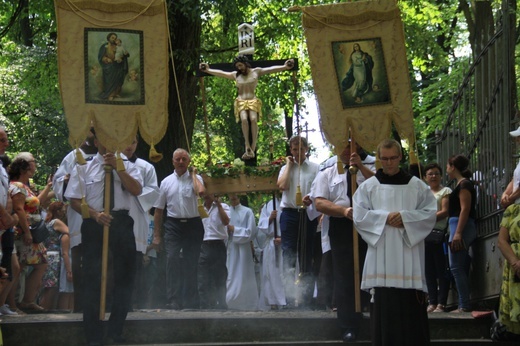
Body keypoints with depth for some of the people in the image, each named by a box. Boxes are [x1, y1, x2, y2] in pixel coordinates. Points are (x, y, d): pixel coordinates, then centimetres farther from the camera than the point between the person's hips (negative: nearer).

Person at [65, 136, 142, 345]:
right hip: (94, 224, -2)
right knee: (92, 278, -1)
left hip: (122, 223, 2)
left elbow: (137, 190, -8)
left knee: (125, 276, 4)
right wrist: (96, 214, -16)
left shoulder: (127, 167, 9)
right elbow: (75, 200, -1)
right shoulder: (84, 167, 5)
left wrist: (117, 167, -14)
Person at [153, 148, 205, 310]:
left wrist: (193, 174, -5)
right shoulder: (166, 182, 10)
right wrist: (156, 235, 6)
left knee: (191, 264, 4)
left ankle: (191, 302, 11)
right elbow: (158, 210, 11)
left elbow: (201, 191, -21)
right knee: (172, 261, -12)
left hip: (193, 225, -1)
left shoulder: (195, 179, 5)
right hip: (173, 225, 1)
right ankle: (173, 301, -12)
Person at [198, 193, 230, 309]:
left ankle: (221, 307, 4)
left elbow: (226, 221, -11)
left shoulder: (222, 207, 7)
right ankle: (205, 308, 3)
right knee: (203, 282, 0)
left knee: (219, 280, 0)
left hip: (217, 246, -3)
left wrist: (218, 204, -9)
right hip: (202, 247, 3)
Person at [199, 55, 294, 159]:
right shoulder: (235, 75, 17)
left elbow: (271, 69, 3)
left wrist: (285, 67, -8)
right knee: (244, 119, -27)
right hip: (241, 102, 1)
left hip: (253, 101, -1)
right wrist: (208, 70, 20)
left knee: (253, 119, -28)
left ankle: (253, 148, -31)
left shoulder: (256, 72, 11)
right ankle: (247, 146, -29)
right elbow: (221, 73, 21)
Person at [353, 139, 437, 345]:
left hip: (409, 256, 0)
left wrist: (405, 217, -12)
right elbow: (359, 215, 1)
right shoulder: (368, 186, 10)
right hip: (381, 256, 0)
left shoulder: (417, 185, 10)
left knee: (411, 307, -4)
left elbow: (430, 213, 3)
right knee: (384, 307, -5)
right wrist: (385, 217, -11)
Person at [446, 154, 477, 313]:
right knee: (461, 268, 9)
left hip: (461, 227, -10)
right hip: (461, 228, 10)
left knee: (457, 267, -11)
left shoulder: (464, 184, -10)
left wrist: (458, 233, -23)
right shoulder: (463, 184, 18)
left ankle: (464, 305, -14)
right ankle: (464, 305, 9)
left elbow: (465, 209, -18)